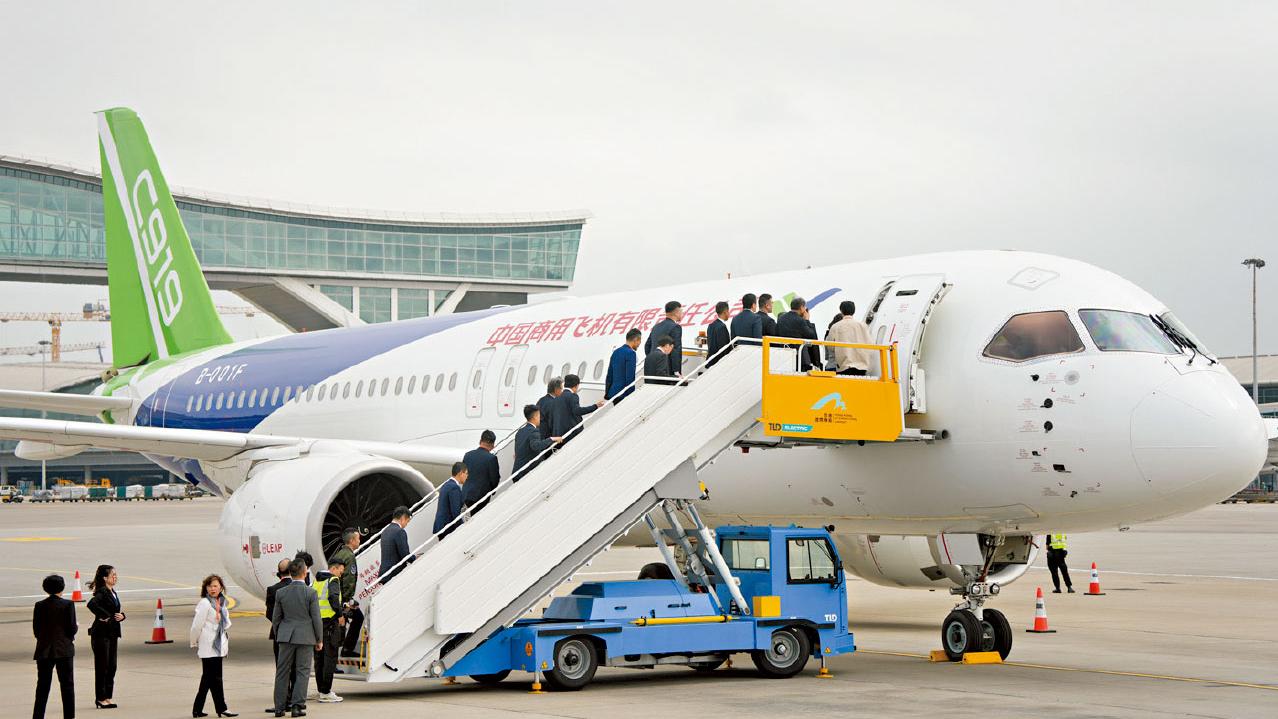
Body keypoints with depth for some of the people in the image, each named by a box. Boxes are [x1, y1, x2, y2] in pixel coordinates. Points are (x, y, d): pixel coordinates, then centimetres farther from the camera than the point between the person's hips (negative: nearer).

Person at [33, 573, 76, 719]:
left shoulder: (39, 606, 0)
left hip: (44, 651, 2)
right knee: (67, 685, 6)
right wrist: (77, 627, 11)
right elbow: (72, 629, -11)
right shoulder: (68, 604, -9)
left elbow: (36, 630, 2)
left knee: (42, 686, 9)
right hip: (64, 650, -2)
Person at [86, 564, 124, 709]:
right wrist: (104, 616, -24)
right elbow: (91, 604, -33)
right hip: (101, 633, -9)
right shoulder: (101, 592, -14)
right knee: (102, 666, -2)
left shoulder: (113, 593, 14)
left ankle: (108, 697, 18)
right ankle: (100, 698, 4)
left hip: (112, 633, 9)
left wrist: (121, 615, 1)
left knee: (111, 667, 11)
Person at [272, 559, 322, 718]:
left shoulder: (280, 593, -1)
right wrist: (319, 639, 3)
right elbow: (316, 619, -7)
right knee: (302, 672, 4)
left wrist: (278, 637, 18)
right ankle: (297, 706, -1)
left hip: (286, 636, 3)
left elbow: (276, 618, 6)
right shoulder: (310, 593, -10)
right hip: (305, 637, -3)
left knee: (282, 672, 9)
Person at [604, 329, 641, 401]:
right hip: (624, 394, -8)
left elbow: (609, 375, 16)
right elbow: (630, 377, -17)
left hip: (613, 392, 8)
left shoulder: (616, 352, 12)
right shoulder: (630, 353, -12)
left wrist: (607, 392, 22)